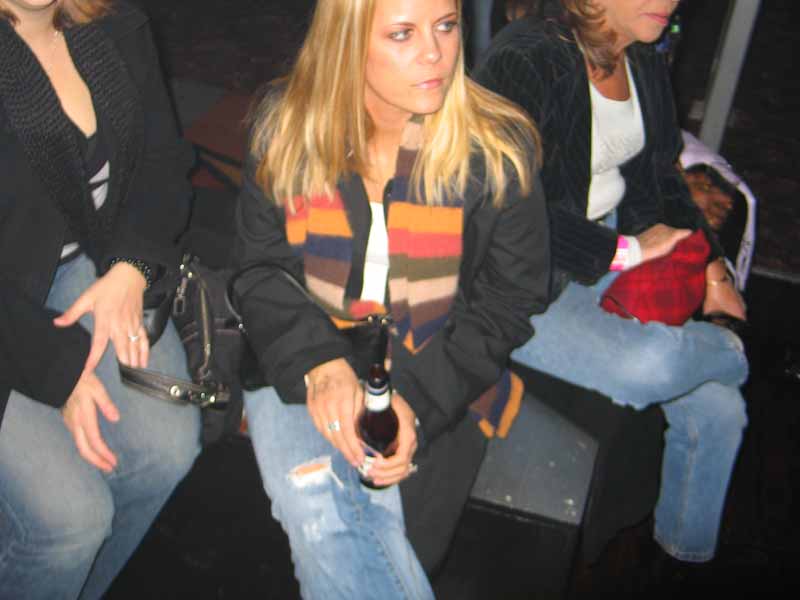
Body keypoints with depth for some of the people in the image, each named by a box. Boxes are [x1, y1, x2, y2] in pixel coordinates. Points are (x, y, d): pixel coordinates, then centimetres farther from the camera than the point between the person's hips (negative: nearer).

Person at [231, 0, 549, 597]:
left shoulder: (498, 147, -8)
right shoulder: (285, 128, -3)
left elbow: (509, 300, -4)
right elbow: (261, 267, 1)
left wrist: (417, 398, -16)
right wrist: (318, 363, -18)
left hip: (440, 380, 0)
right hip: (304, 361, 1)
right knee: (314, 505, -28)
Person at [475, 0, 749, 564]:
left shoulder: (647, 64, 9)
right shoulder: (526, 60, -17)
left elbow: (661, 178, 19)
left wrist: (704, 262, 5)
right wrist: (625, 251, -21)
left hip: (614, 257, 8)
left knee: (718, 408, 0)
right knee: (648, 363, -33)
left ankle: (688, 552, 25)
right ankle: (728, 352, 4)